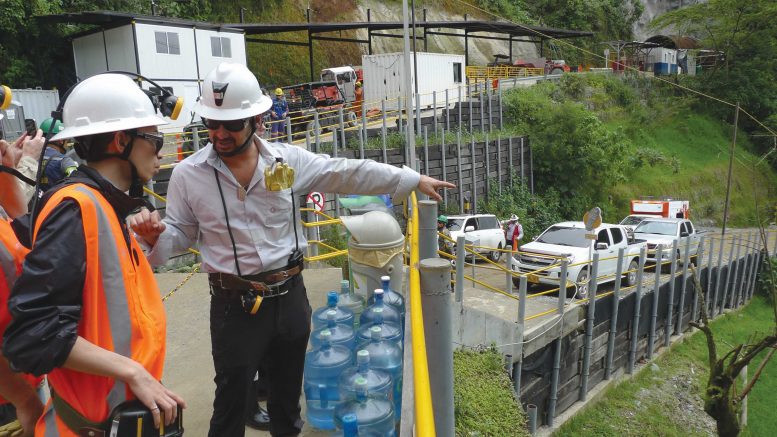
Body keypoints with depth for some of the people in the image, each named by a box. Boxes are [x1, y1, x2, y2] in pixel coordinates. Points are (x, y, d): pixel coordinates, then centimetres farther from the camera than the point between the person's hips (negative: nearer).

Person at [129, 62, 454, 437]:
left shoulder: (289, 160, -4)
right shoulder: (188, 175, -6)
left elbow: (351, 173, -1)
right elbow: (180, 234, 3)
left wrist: (415, 180, 1)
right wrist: (155, 235, -21)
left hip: (290, 296, 2)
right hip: (234, 305, -2)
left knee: (288, 392, 20)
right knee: (232, 400, 10)